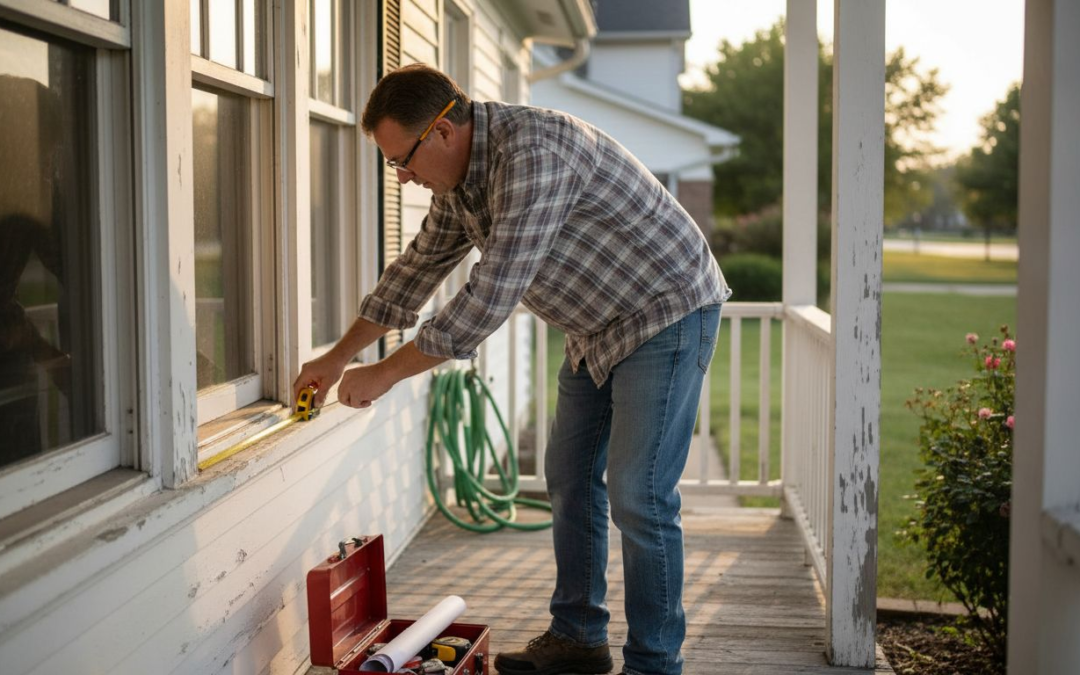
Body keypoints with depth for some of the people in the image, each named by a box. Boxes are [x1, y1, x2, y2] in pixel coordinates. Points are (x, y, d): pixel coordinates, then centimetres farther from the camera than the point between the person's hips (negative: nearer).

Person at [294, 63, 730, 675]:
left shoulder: (532, 150, -30)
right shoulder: (460, 178, 1)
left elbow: (493, 294, -34)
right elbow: (418, 269, 15)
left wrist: (385, 374, -26)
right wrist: (338, 357, 18)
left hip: (666, 313, -9)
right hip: (599, 326, 10)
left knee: (637, 497, -10)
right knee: (571, 479, 12)